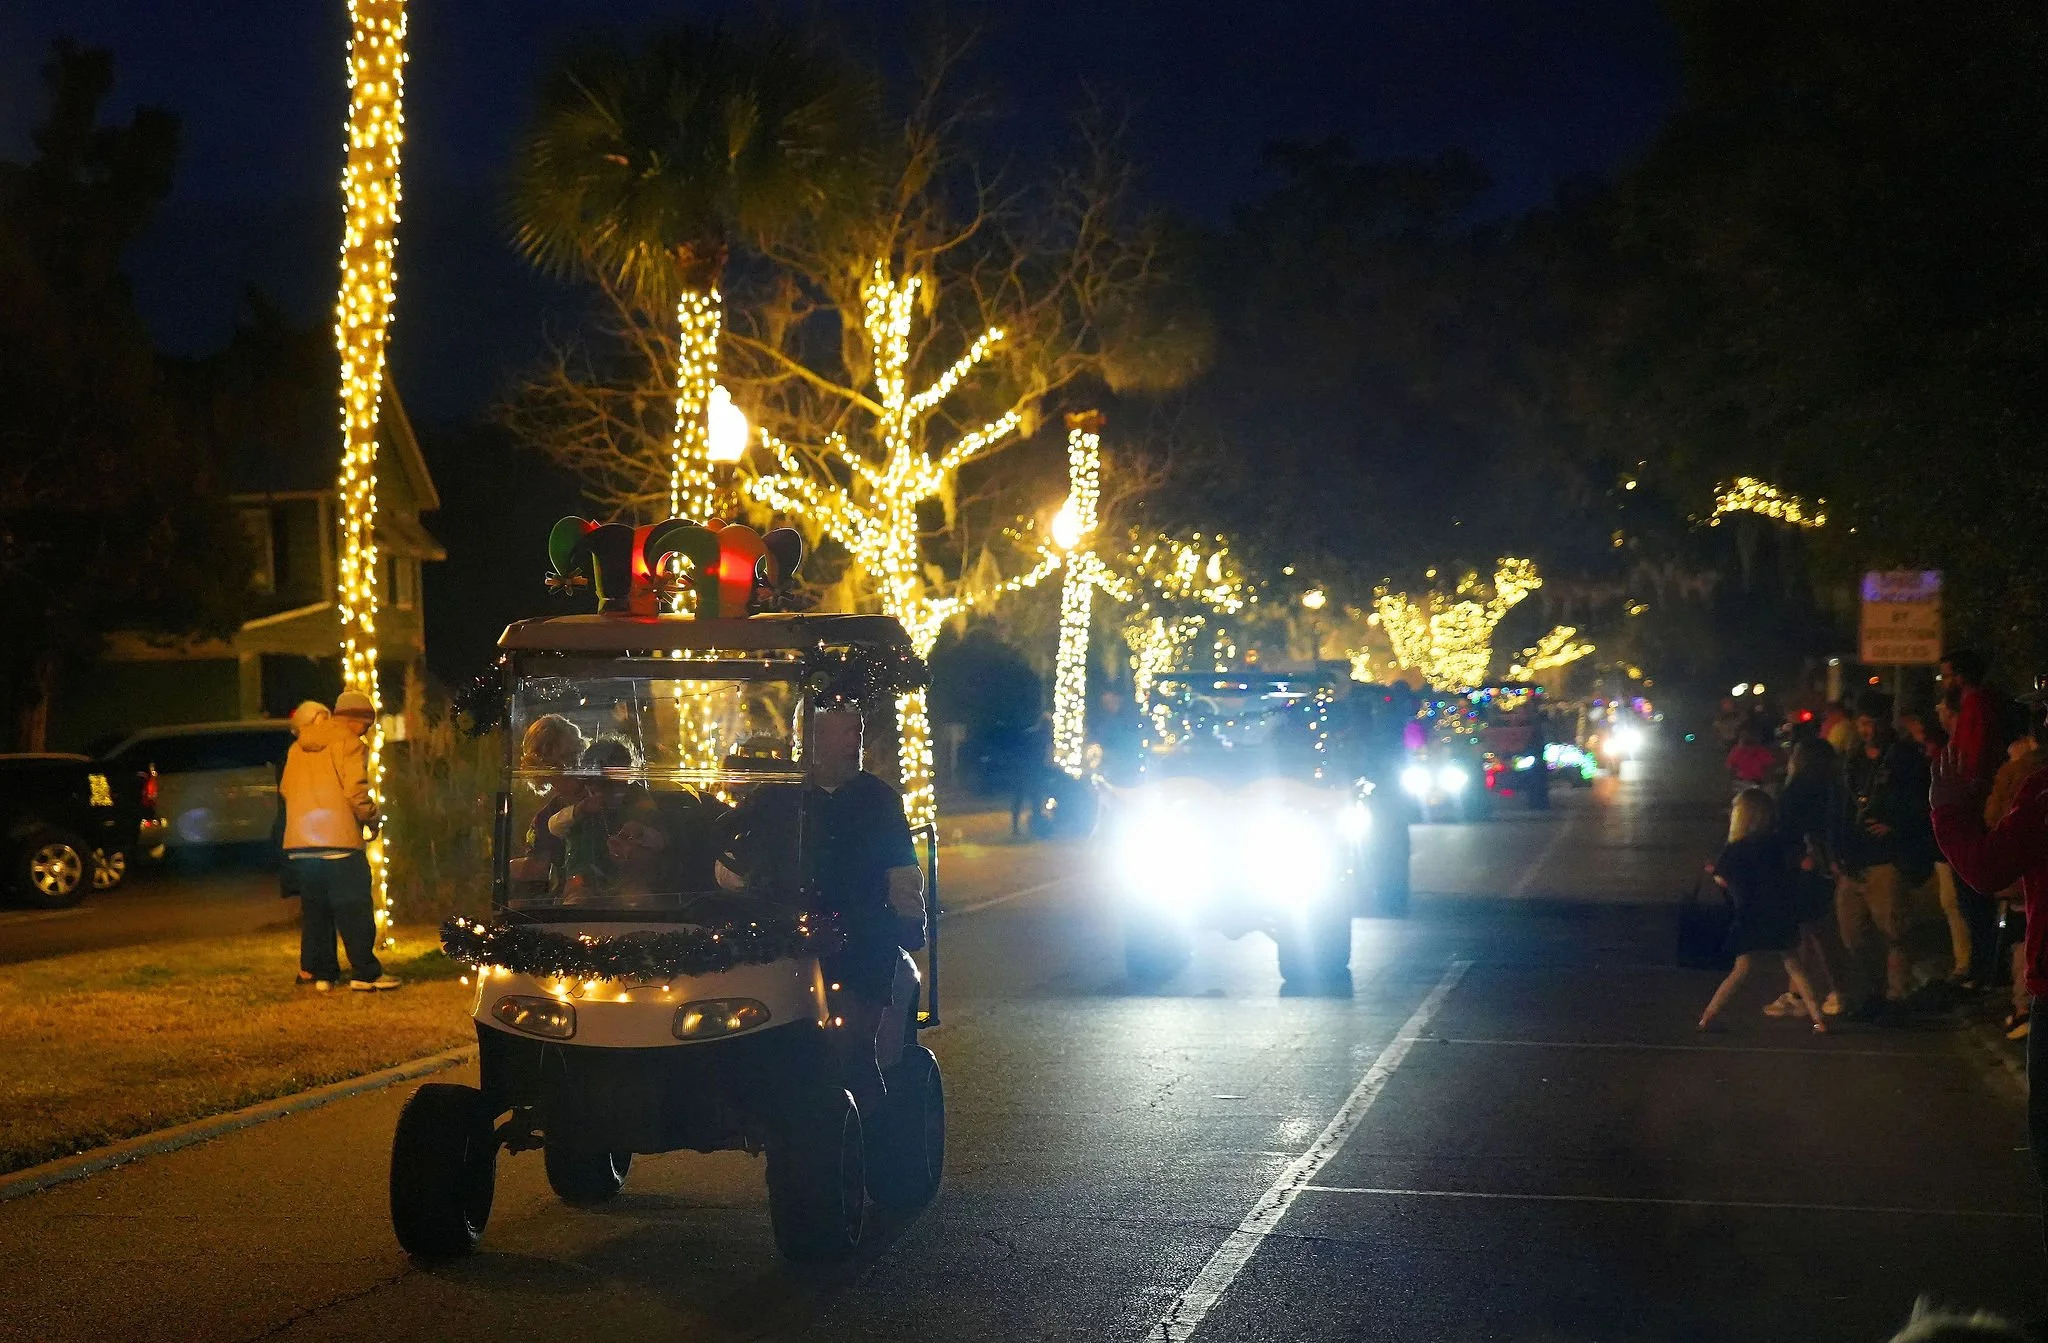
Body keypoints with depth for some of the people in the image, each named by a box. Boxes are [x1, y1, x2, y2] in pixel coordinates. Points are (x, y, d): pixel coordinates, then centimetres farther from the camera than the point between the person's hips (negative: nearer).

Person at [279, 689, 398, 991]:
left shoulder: (298, 748, 16)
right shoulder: (350, 744, -6)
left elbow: (285, 789, 19)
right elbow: (356, 791, -13)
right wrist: (373, 819, 2)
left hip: (298, 842, 7)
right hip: (338, 841, -7)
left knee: (314, 910, 12)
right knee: (354, 910, -2)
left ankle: (322, 973, 13)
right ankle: (365, 972, -2)